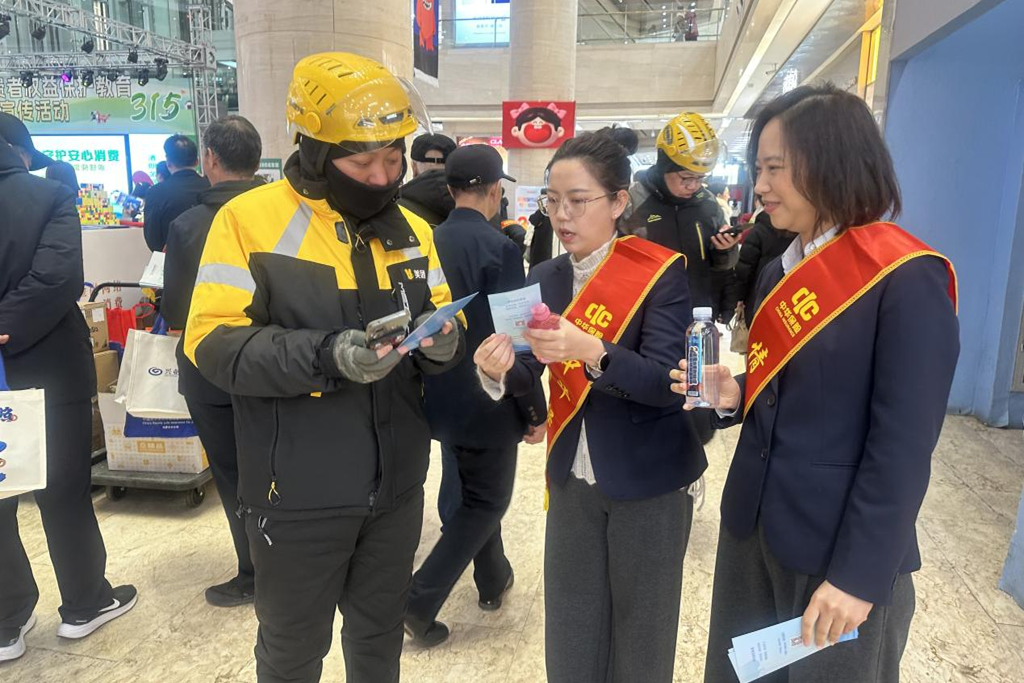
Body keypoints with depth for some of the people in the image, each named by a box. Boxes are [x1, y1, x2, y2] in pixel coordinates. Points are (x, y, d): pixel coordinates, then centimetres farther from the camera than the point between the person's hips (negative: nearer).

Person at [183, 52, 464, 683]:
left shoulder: (412, 229, 6)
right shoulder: (250, 218, -11)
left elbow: (445, 322, 9)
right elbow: (214, 342, -17)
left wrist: (443, 340, -15)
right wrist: (327, 355, -30)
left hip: (396, 485, 5)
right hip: (300, 493, -4)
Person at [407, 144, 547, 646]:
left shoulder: (429, 242, -1)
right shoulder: (498, 248, -20)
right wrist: (536, 410, -8)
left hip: (443, 395, 7)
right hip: (488, 399, -7)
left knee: (466, 493, 22)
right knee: (486, 501, 10)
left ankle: (493, 579, 40)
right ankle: (420, 600, 7)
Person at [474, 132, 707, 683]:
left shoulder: (661, 273, -13)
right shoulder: (544, 278, 2)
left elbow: (667, 381, -22)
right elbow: (528, 376, -2)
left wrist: (591, 352, -38)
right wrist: (498, 370, -25)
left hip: (649, 482, -4)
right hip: (571, 480, 4)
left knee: (641, 629, 14)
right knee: (571, 629, 16)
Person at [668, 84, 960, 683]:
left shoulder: (907, 280, -16)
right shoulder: (781, 271, 7)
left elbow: (904, 445, -18)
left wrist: (860, 573, -18)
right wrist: (733, 396, -7)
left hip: (840, 549, -7)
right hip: (752, 526, 7)